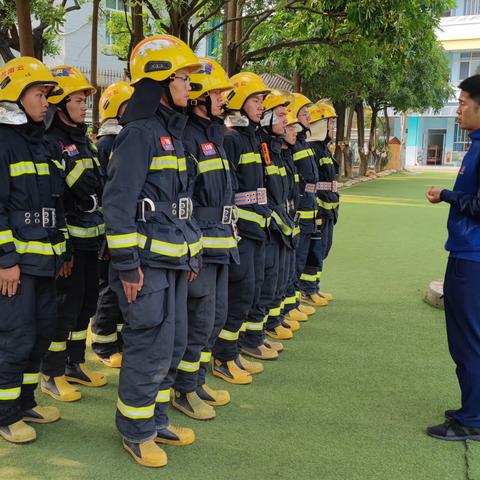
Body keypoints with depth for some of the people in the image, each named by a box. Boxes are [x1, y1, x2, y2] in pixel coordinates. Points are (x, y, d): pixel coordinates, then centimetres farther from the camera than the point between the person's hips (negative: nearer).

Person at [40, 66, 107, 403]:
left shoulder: (83, 140, 15)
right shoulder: (50, 142, -12)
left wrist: (101, 230, 18)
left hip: (91, 236, 9)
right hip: (67, 237, -8)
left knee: (87, 300, 14)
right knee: (65, 303, -2)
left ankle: (76, 363, 28)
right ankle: (52, 374, 12)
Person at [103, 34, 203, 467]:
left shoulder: (171, 133, 17)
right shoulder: (140, 133, -12)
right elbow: (118, 202, -17)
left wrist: (192, 254, 20)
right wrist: (126, 264, -19)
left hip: (174, 259, 9)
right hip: (148, 263, -9)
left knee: (172, 346, 15)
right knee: (150, 349, -2)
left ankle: (156, 420, 30)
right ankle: (136, 431, 16)